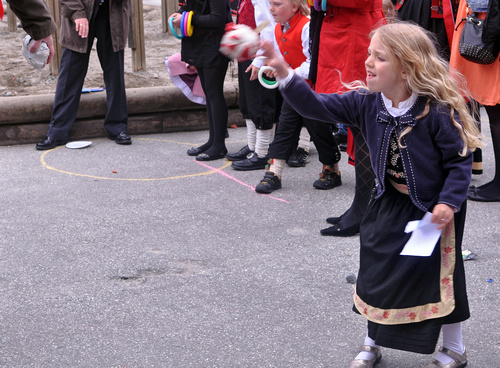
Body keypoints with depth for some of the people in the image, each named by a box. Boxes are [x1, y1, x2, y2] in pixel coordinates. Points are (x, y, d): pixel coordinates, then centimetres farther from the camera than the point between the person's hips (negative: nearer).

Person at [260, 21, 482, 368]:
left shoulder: (438, 112, -25)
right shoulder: (367, 102, -10)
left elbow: (460, 161, -17)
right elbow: (320, 106, -13)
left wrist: (449, 202, -26)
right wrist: (284, 73, -25)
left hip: (434, 209, -5)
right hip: (390, 204, 5)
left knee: (438, 274, 0)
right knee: (377, 270, 9)